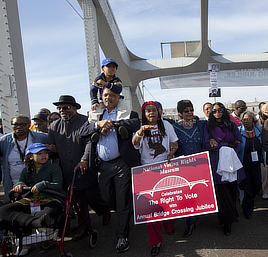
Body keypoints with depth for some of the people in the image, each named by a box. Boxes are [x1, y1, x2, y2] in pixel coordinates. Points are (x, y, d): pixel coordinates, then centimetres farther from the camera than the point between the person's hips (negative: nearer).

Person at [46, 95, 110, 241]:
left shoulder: (85, 121, -7)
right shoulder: (54, 126, 10)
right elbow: (50, 146, 14)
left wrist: (84, 160, -29)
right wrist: (52, 149, -10)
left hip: (87, 169, -4)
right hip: (68, 173, 4)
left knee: (92, 197, 4)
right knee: (78, 201, 12)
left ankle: (105, 211, 36)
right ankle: (83, 227, 30)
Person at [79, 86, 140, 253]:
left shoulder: (127, 114, 4)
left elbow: (136, 124, -17)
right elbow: (83, 131, 4)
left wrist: (112, 124, -15)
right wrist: (99, 124, -14)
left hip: (122, 164, -4)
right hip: (103, 165, 4)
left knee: (123, 200, 3)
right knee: (107, 198, 13)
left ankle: (122, 236, 21)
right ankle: (123, 215, 45)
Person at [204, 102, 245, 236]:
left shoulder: (232, 125, 12)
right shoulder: (208, 127, 5)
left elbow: (239, 142, 6)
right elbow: (207, 145, -4)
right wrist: (229, 144, -12)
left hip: (231, 163, 2)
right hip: (217, 163, -2)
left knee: (232, 190, 9)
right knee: (222, 192, -1)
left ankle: (232, 214, 29)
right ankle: (227, 221, 11)